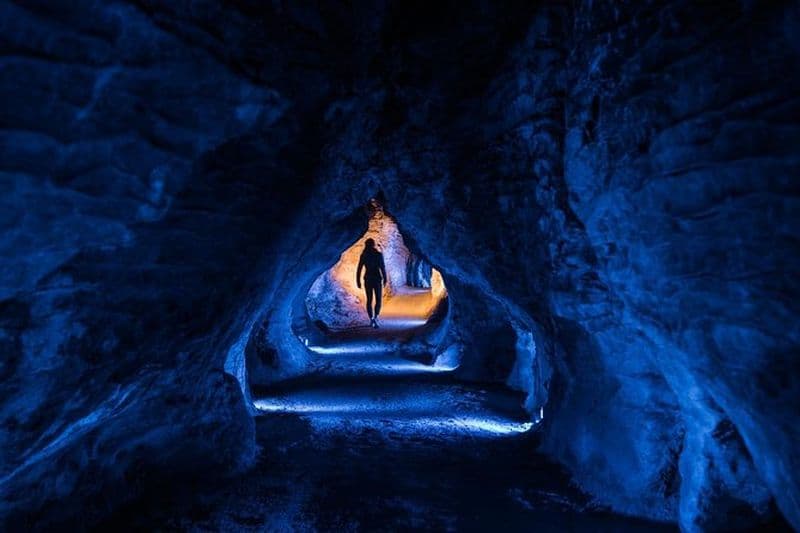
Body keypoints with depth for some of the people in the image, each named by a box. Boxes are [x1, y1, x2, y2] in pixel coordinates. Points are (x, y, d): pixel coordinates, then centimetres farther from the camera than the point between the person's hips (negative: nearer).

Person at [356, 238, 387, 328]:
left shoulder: (363, 255, 1)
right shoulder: (379, 254, -6)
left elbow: (359, 269, 1)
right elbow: (383, 268, -10)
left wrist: (358, 281, 7)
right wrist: (385, 279, -1)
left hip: (367, 279, 3)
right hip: (377, 279, -2)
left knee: (369, 300, 15)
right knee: (378, 300, 2)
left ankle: (371, 319, 13)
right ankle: (375, 318, -20)